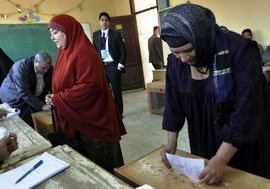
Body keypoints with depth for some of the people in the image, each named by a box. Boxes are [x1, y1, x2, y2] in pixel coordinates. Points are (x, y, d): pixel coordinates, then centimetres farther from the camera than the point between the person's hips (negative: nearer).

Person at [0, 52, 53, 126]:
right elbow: (24, 93, -32)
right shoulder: (20, 68, -28)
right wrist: (41, 106, -36)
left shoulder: (48, 69, -12)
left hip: (35, 96, 5)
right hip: (16, 98, -5)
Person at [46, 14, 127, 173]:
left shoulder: (83, 53, -19)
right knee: (86, 160, 21)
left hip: (91, 118, -9)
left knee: (101, 162, 9)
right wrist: (55, 98, -1)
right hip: (74, 118, 9)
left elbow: (89, 85, -26)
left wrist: (58, 99, -19)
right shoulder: (65, 52, 10)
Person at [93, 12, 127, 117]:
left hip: (113, 66, -3)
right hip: (101, 66, 3)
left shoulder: (116, 34, -1)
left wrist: (120, 65, -9)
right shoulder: (95, 35, 9)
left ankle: (119, 113, 18)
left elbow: (123, 51, -1)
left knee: (117, 91, 5)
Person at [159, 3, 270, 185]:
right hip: (202, 141, 4)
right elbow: (174, 102, -1)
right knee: (203, 181, 19)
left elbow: (247, 109, -27)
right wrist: (172, 143, -4)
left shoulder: (239, 51, -24)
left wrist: (221, 159, -28)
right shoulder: (176, 61, -9)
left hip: (244, 144, -3)